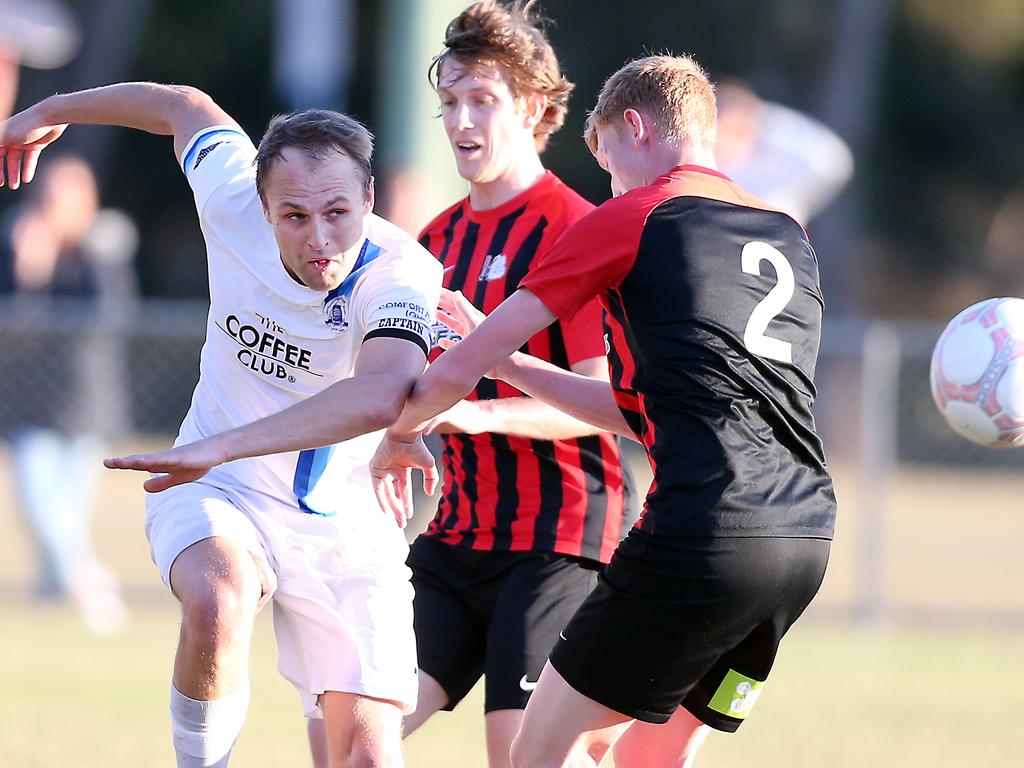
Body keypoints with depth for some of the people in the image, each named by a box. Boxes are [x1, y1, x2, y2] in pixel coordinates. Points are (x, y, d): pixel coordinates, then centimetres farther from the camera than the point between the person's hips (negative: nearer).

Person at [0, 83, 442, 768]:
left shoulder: (403, 275, -26)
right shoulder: (233, 195, -15)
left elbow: (379, 399, -46)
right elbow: (185, 106, 8)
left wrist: (221, 446, -49)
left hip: (344, 525, -1)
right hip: (217, 497, 1)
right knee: (217, 602, -35)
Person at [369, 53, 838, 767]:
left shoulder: (631, 219, 2)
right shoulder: (789, 237, 23)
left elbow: (460, 369, 6)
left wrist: (398, 435, 25)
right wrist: (509, 362, 35)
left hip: (704, 536, -7)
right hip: (806, 534, 7)